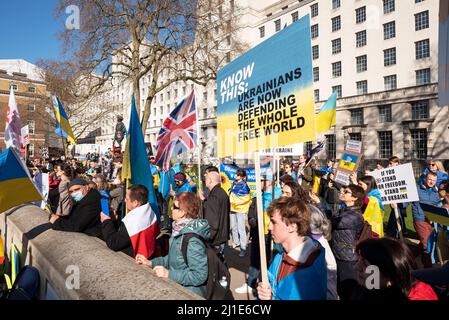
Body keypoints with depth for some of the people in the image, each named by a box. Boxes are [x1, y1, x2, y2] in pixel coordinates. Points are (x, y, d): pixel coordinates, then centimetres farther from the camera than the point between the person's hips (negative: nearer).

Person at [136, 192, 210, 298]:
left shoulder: (192, 240, -27)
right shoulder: (180, 229, 0)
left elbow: (199, 275, -25)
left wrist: (169, 274, -23)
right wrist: (150, 262, 7)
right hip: (177, 287, 7)